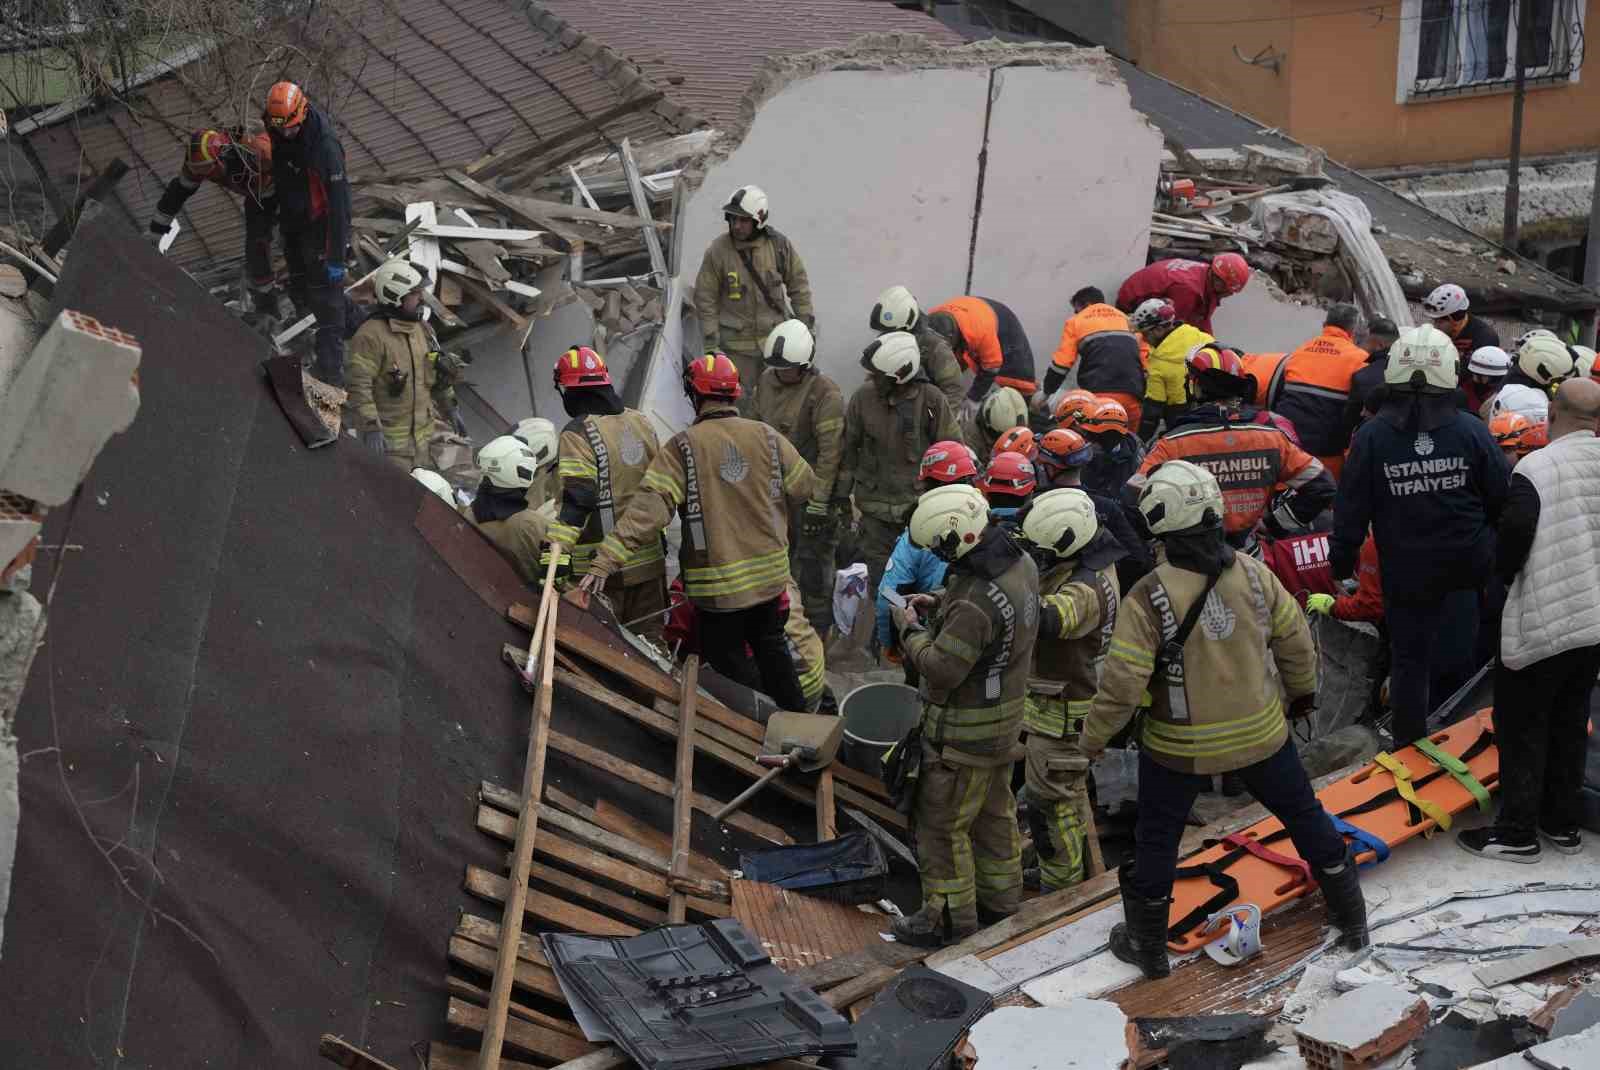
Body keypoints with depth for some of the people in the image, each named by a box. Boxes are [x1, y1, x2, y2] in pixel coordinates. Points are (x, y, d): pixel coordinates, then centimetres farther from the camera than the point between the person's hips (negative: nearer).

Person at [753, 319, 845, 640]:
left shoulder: (824, 394, -19)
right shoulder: (766, 382, 5)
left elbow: (830, 451, -19)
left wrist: (818, 503, -19)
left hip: (811, 493, -7)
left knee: (813, 570, 0)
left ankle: (817, 633, 13)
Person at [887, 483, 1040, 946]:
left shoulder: (975, 603, -35)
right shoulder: (1019, 561, -5)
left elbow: (940, 669, -28)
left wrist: (911, 630, -12)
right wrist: (941, 606, 4)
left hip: (965, 732, -9)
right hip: (1005, 716, 9)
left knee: (942, 824, 6)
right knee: (995, 810, 24)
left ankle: (950, 916, 18)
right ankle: (1000, 895, 39)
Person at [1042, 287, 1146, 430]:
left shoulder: (1076, 321, 17)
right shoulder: (1124, 318, 29)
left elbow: (1062, 361, 11)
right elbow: (1143, 355, 22)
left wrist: (1046, 392, 21)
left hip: (1100, 392, -4)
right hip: (1132, 394, 4)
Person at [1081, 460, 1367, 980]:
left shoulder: (1148, 599, -23)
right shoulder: (1253, 573, -11)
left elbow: (1122, 683, -22)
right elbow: (1295, 640, 2)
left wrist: (1094, 737, -6)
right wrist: (1302, 690, 21)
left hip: (1180, 747, -3)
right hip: (1261, 734, 3)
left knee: (1156, 840, 16)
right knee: (1304, 815, 22)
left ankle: (1148, 946, 29)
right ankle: (1351, 917, 36)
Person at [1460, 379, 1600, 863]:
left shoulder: (1537, 468, -19)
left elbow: (1514, 535, -21)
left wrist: (1504, 576, -1)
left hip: (1542, 623, -6)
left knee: (1521, 727, 4)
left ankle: (1516, 833, 8)